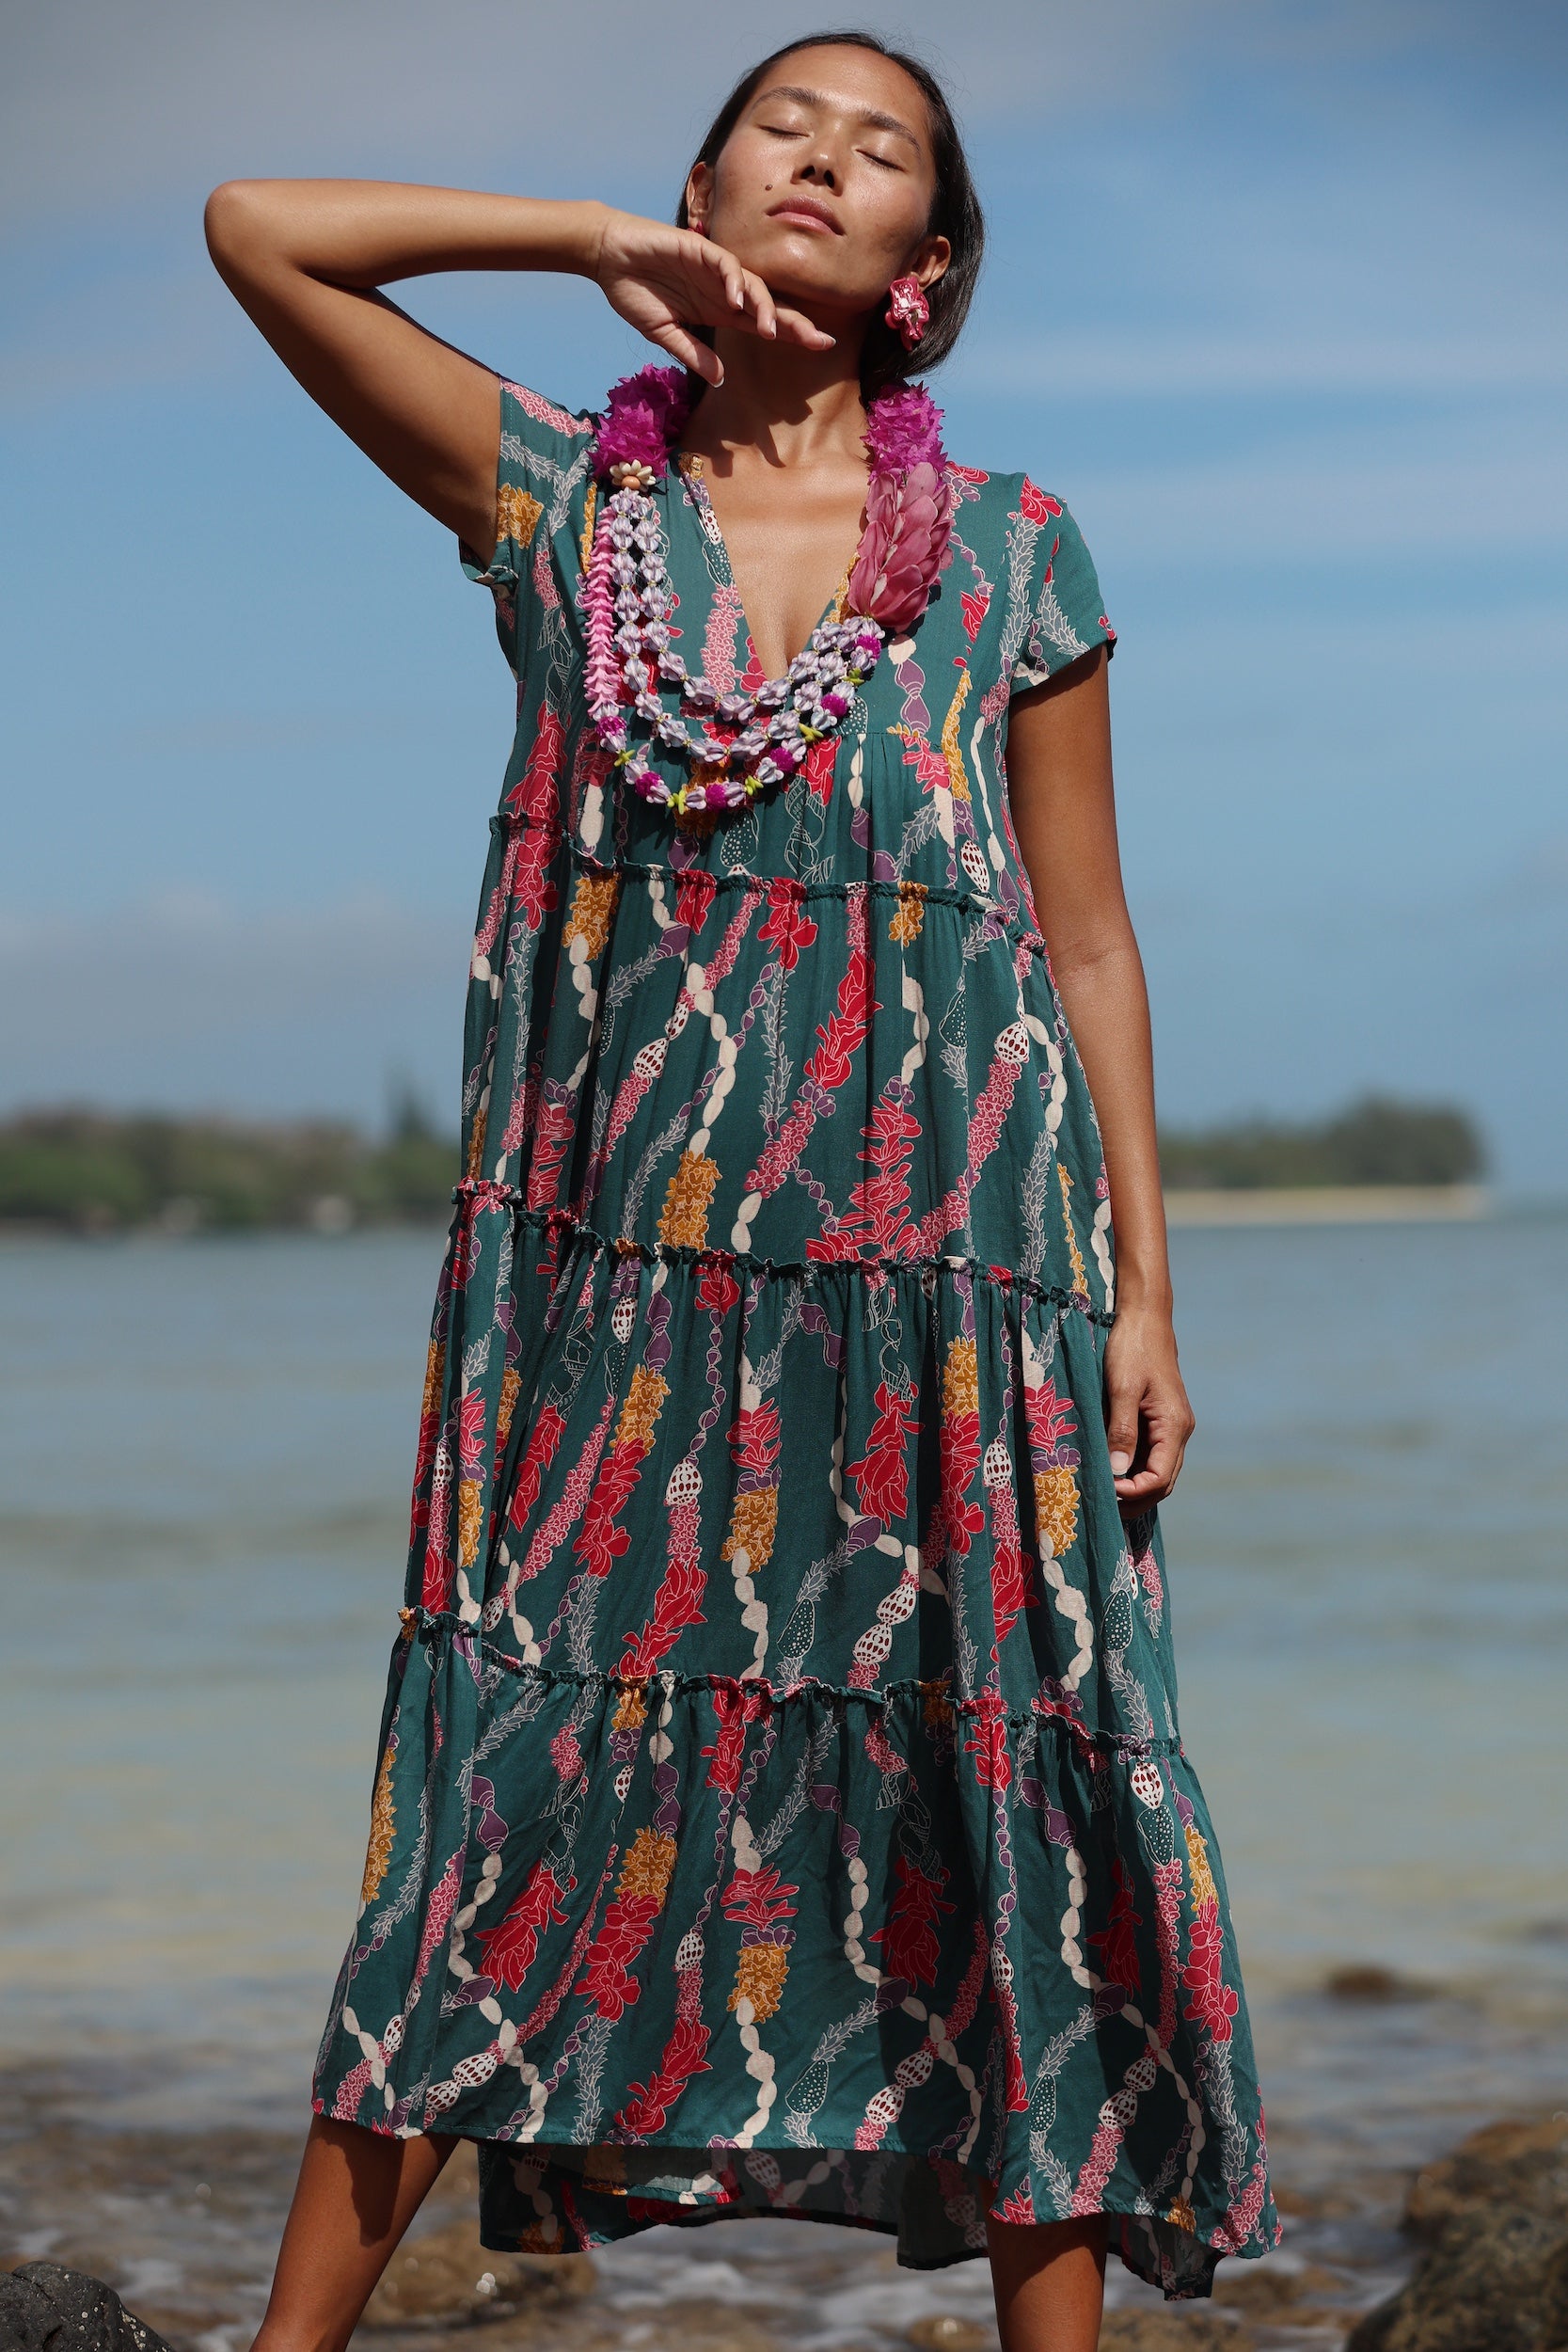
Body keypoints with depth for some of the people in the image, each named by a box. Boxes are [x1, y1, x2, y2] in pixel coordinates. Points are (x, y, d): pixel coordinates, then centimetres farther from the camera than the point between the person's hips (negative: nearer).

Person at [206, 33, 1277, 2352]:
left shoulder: (1012, 555, 5)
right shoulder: (559, 499, 6)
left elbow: (1089, 944, 6)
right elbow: (257, 227, 0)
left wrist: (1143, 1294, 1)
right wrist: (602, 241, 0)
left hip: (940, 1287, 0)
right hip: (618, 1282, 0)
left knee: (996, 1812, 1)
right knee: (509, 1793, 1)